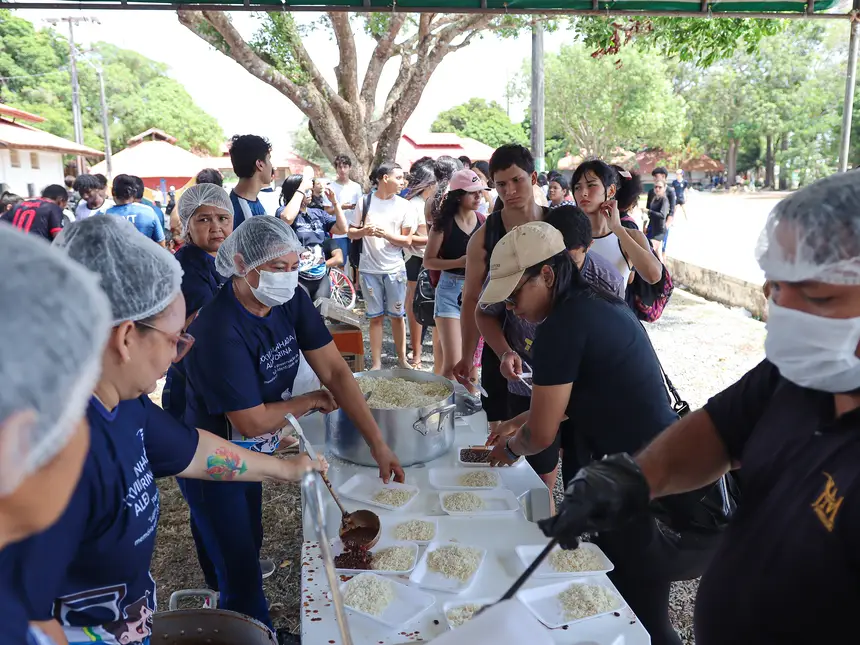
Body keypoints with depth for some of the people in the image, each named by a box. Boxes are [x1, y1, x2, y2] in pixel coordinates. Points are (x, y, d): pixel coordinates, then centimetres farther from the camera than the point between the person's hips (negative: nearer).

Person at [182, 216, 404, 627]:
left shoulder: (291, 300, -12)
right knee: (241, 575, 6)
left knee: (249, 547, 25)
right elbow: (252, 422, -28)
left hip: (253, 453, 7)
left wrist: (379, 445, -16)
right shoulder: (220, 331, -32)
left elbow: (335, 371, -12)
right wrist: (311, 401, -12)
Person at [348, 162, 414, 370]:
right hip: (369, 269, 0)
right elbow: (351, 233, 5)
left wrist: (385, 234, -16)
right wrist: (363, 231, -16)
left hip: (395, 269, 0)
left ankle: (401, 358, 23)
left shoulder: (403, 205, 1)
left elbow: (407, 240, -1)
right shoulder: (365, 202, 0)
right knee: (375, 317, 7)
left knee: (397, 315, 8)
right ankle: (376, 363, 13)